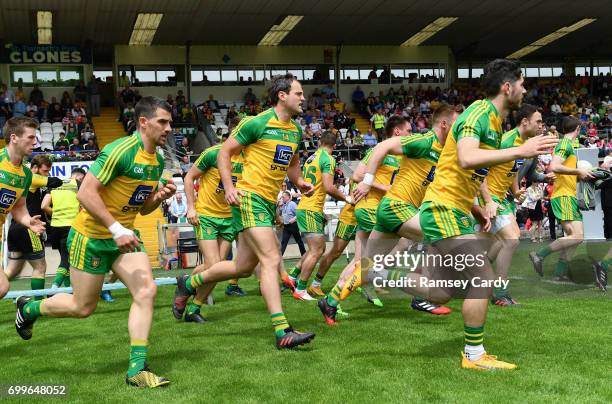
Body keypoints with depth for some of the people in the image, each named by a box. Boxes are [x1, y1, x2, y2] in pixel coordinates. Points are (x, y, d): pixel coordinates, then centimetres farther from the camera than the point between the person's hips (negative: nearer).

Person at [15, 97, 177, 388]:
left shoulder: (157, 161, 4)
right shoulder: (120, 151, -22)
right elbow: (85, 193, -26)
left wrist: (160, 196, -7)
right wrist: (116, 229, -29)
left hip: (124, 236, 7)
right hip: (91, 236, -7)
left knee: (146, 290, -11)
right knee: (83, 307, 6)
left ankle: (137, 369, -6)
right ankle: (29, 309, 36)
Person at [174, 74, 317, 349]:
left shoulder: (295, 130, 13)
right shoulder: (257, 123, -10)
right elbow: (224, 152, -5)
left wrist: (299, 182, 6)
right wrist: (229, 187, -16)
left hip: (269, 202, 9)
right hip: (250, 199, -9)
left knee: (243, 267, 13)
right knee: (271, 260, -16)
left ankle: (189, 283, 35)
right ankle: (283, 332, -16)